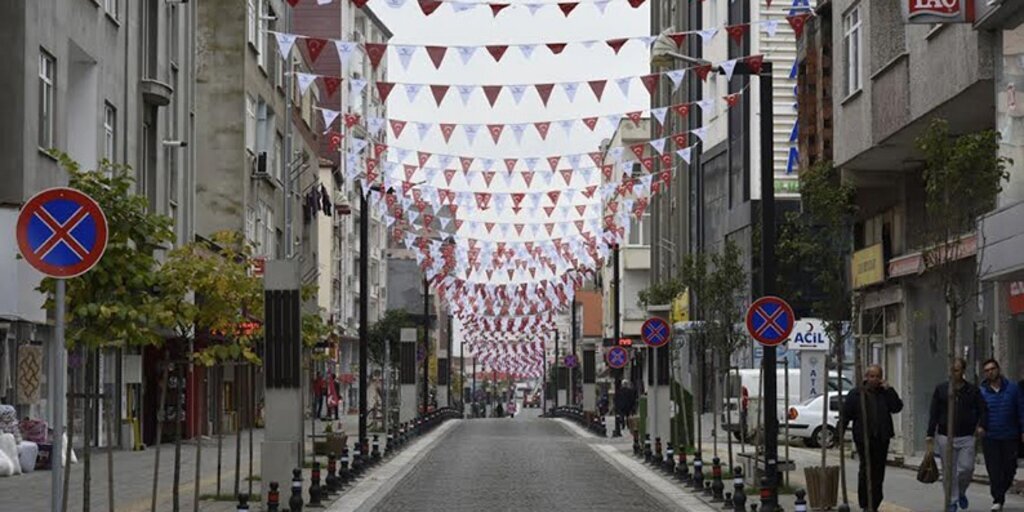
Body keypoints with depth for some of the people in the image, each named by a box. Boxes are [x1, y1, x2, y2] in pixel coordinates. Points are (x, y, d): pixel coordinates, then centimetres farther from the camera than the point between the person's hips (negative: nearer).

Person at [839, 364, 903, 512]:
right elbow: (845, 415, 1)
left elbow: (897, 407, -1)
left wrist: (888, 390, -7)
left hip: (881, 439, 4)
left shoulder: (885, 393, 13)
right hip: (864, 438, -4)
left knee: (878, 472, 6)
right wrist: (839, 435, -7)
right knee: (866, 470, -10)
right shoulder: (855, 394, 3)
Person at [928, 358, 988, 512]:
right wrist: (930, 434, 0)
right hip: (945, 437, 0)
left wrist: (981, 425, -8)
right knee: (949, 472, 1)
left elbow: (983, 410, 10)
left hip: (966, 437, 0)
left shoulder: (973, 390, 7)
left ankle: (961, 493, 22)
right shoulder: (940, 389, 5)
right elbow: (933, 413, 5)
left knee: (967, 468, -7)